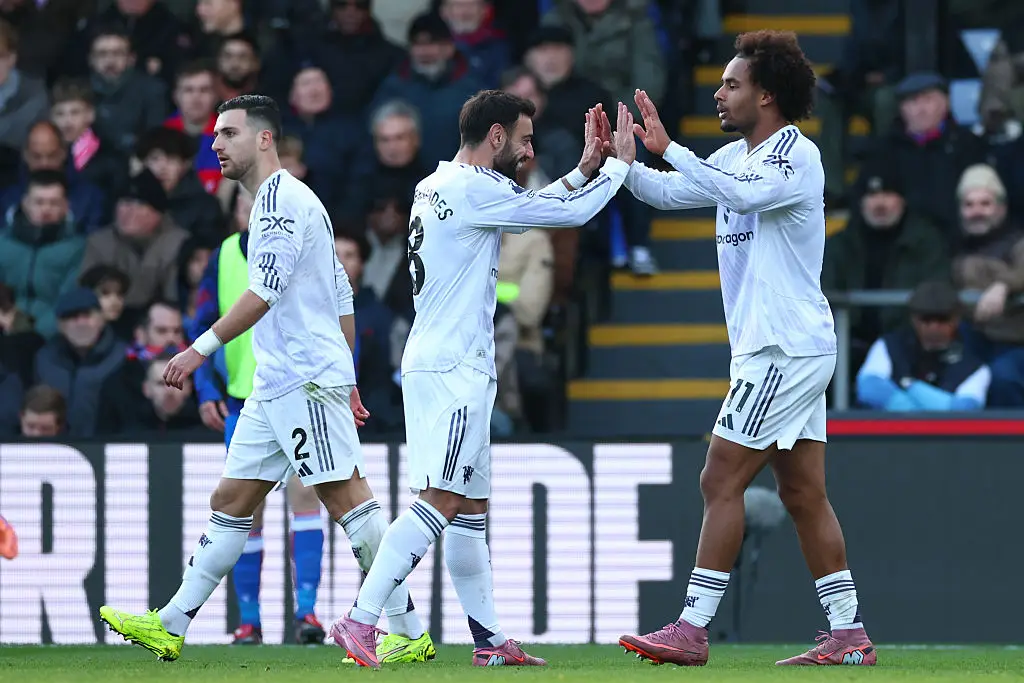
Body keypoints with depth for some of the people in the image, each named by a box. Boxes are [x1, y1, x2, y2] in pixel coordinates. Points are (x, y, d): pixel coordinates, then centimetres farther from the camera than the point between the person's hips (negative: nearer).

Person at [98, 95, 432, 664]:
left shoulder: (283, 195, -10)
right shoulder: (278, 201, 21)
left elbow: (267, 289, -20)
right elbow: (342, 296, 22)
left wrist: (202, 348, -21)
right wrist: (348, 380, 22)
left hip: (309, 380, -10)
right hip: (276, 383, 10)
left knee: (345, 496, -10)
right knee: (232, 500, 8)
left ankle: (410, 631, -9)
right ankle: (171, 626, 9)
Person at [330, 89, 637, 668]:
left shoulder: (437, 187, 16)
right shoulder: (474, 188, -13)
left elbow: (531, 208, 29)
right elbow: (571, 214, -9)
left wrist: (585, 169, 25)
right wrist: (620, 164, 6)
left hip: (437, 364, 11)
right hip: (454, 367, -11)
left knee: (471, 506, 11)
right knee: (442, 500, -16)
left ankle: (490, 640, 13)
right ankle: (360, 621, -22)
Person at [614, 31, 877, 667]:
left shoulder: (798, 154, -13)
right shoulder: (734, 157, 15)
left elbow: (743, 192, -31)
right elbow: (668, 191, 16)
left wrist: (669, 148, -30)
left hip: (786, 349, -9)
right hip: (786, 351, 9)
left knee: (721, 481, -10)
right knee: (805, 494, 8)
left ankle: (693, 630, -10)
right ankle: (849, 634, 8)